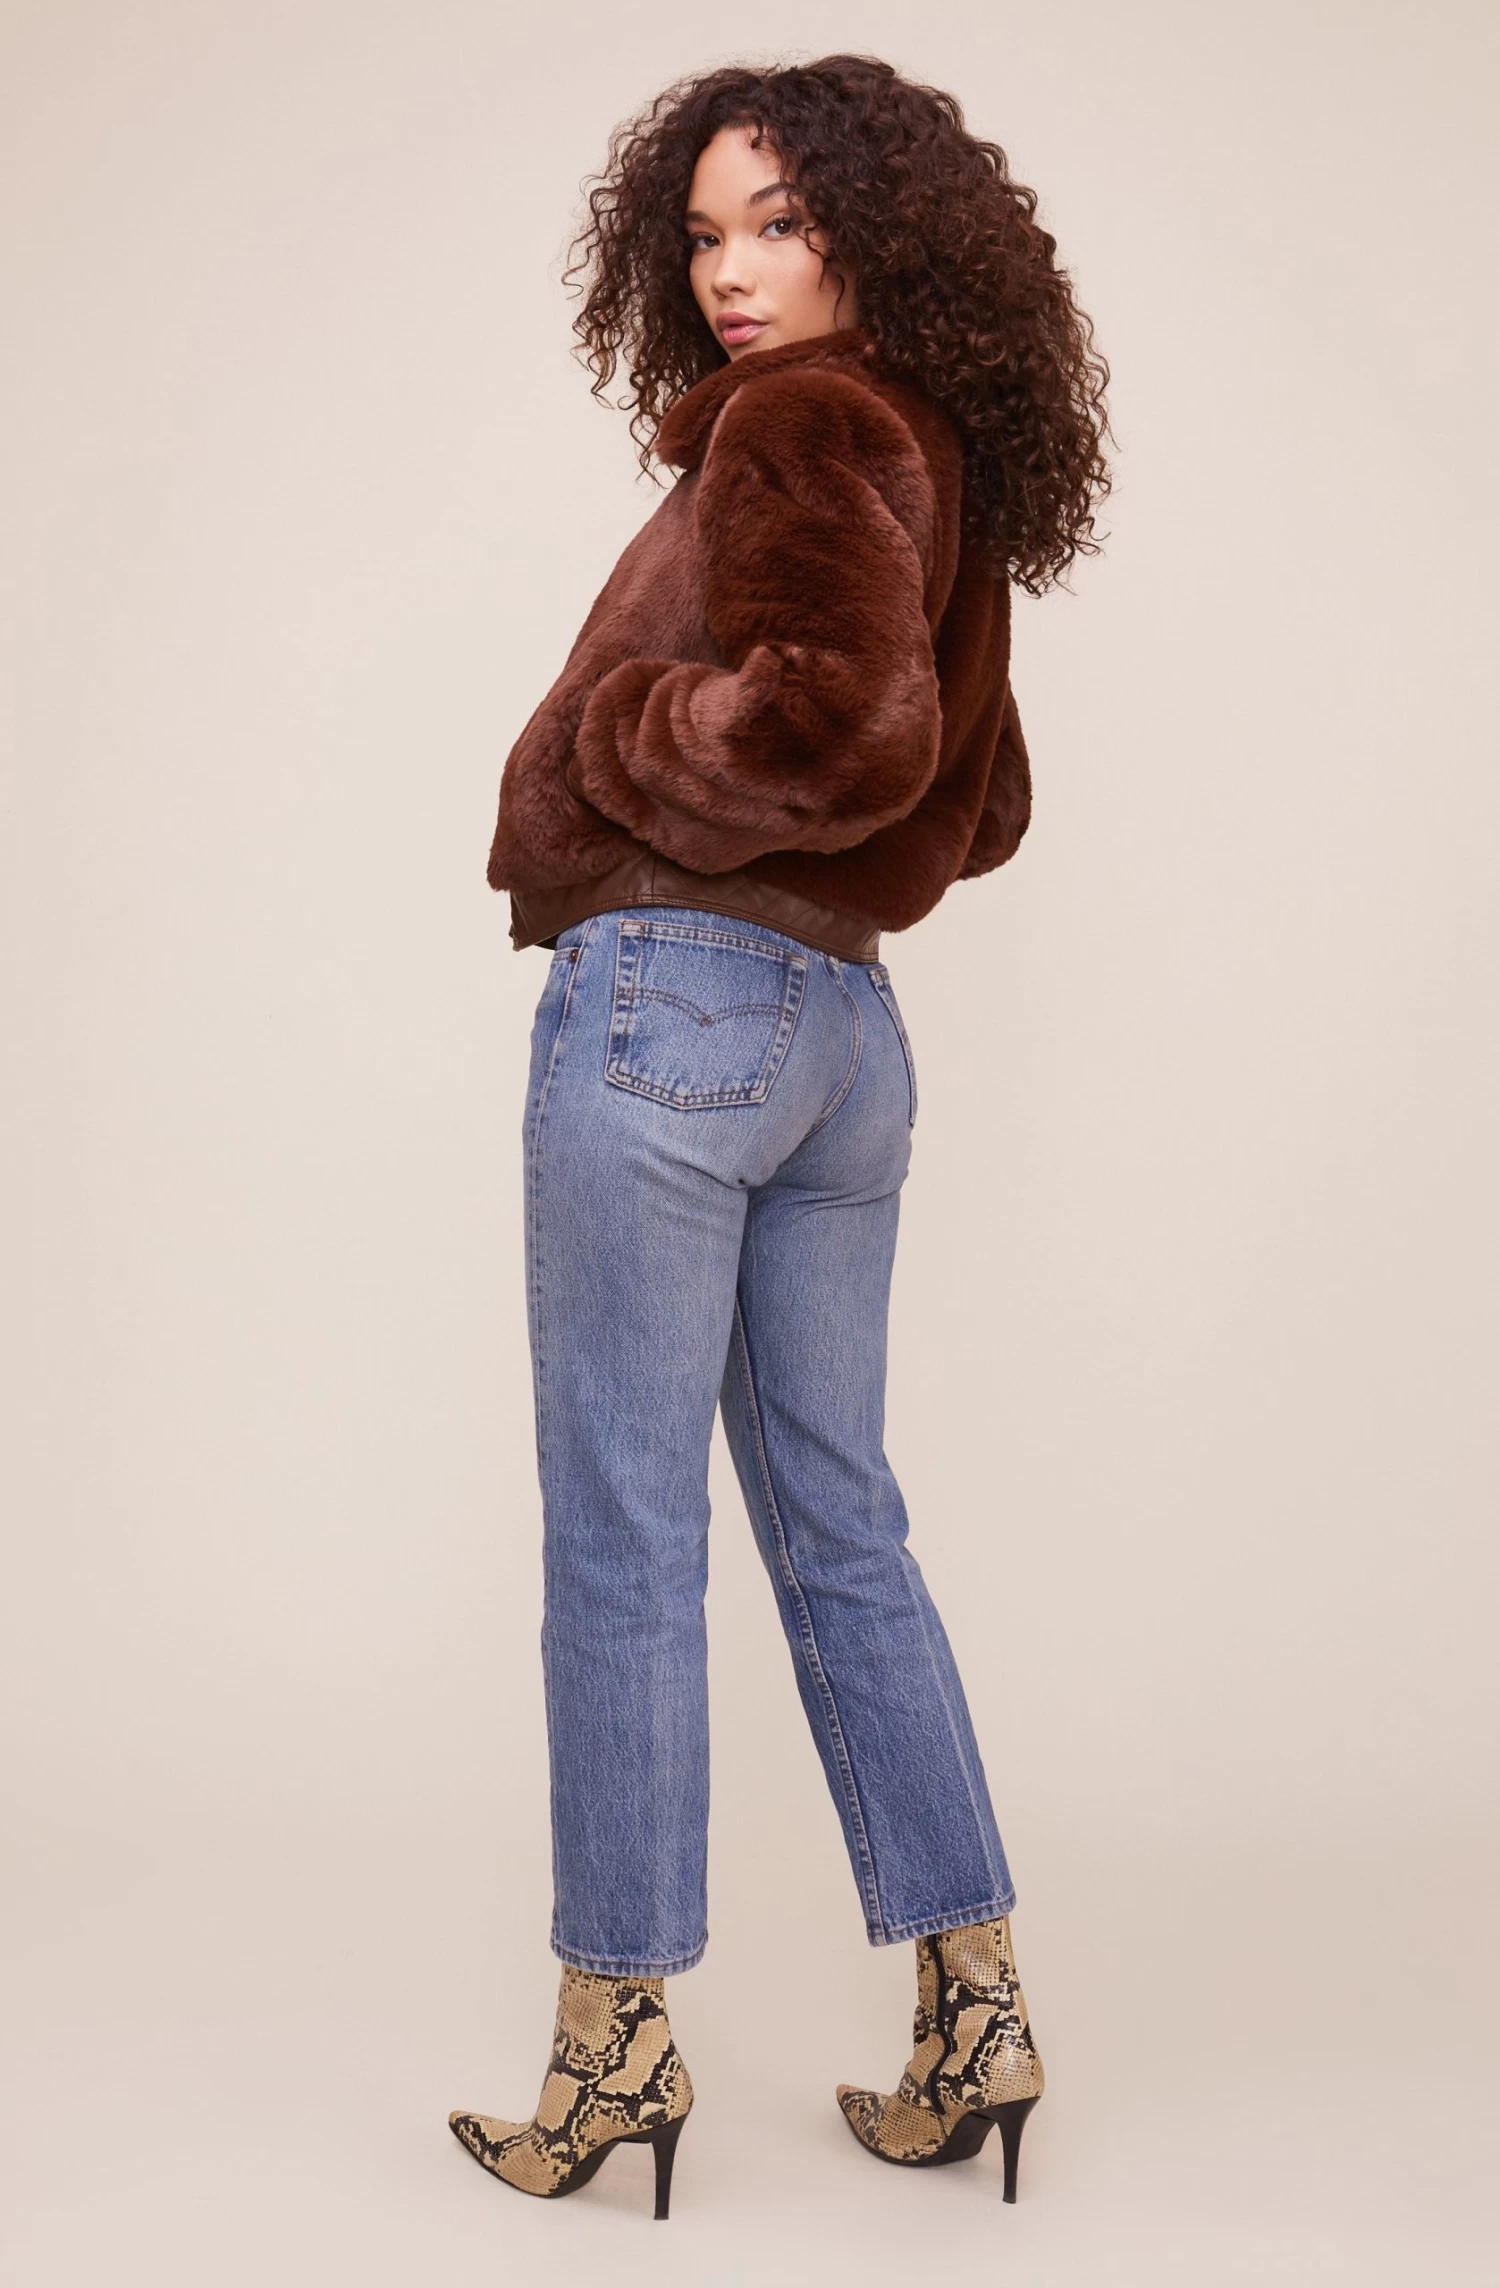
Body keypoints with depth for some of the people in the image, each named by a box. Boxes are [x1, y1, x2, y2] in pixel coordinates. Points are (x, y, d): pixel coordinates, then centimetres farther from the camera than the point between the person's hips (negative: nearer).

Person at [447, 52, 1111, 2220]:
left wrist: (603, 725, -10)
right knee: (840, 1529, 13)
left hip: (671, 998, -9)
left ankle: (620, 2040, 12)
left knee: (622, 1547, 0)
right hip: (844, 1029, 9)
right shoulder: (937, 463, 18)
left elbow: (848, 722, -24)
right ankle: (976, 2015, 19)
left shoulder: (806, 424, -8)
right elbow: (976, 808, 25)